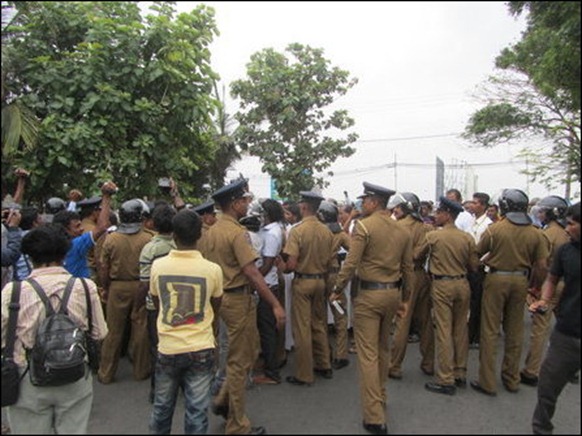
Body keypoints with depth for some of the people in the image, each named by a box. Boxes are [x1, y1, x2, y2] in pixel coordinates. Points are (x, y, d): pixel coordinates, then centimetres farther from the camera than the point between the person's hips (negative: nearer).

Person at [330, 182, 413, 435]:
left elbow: (350, 263, -17)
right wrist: (405, 297, 21)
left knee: (368, 354, 0)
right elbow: (408, 268, 10)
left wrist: (337, 290, -5)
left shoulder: (363, 226, -12)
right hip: (393, 293, 7)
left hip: (368, 294, -6)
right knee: (383, 348, 22)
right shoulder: (402, 231, 6)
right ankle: (380, 397, 38)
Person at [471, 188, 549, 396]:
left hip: (496, 278, -4)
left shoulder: (494, 229, -13)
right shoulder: (535, 233, -3)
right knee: (515, 331, 16)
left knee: (490, 331, 4)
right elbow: (541, 266, -2)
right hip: (521, 281, 4)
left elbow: (477, 254, -2)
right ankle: (512, 379, 28)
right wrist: (534, 286, 13)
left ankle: (487, 382, 9)